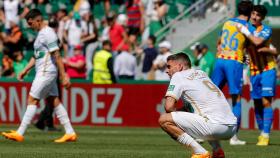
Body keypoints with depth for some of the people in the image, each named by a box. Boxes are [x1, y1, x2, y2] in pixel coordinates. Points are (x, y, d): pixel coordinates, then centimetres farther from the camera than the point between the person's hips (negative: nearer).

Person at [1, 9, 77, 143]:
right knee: (54, 101, 8)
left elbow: (57, 56, -18)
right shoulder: (41, 33, 16)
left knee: (32, 100, -9)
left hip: (46, 72, -10)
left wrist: (64, 76, -20)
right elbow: (36, 56, 25)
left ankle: (19, 134, -8)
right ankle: (70, 133, 8)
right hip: (44, 73, 10)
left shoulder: (48, 34, -15)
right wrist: (25, 70, 20)